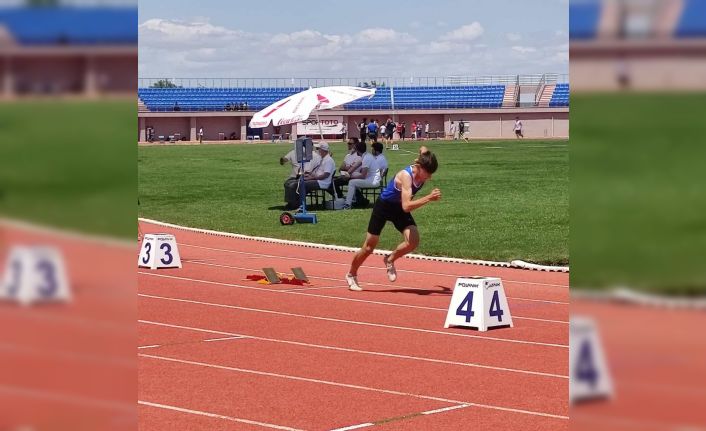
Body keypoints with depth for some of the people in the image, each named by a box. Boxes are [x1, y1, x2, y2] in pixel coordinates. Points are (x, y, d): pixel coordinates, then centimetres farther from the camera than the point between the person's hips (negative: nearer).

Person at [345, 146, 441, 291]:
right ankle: (351, 275, 30)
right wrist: (428, 198, -51)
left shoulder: (422, 174, -16)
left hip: (399, 208, 6)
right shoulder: (406, 176, -36)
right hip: (384, 206, -6)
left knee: (413, 241, -17)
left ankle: (390, 260, 11)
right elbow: (406, 206, -45)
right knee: (369, 246, 7)